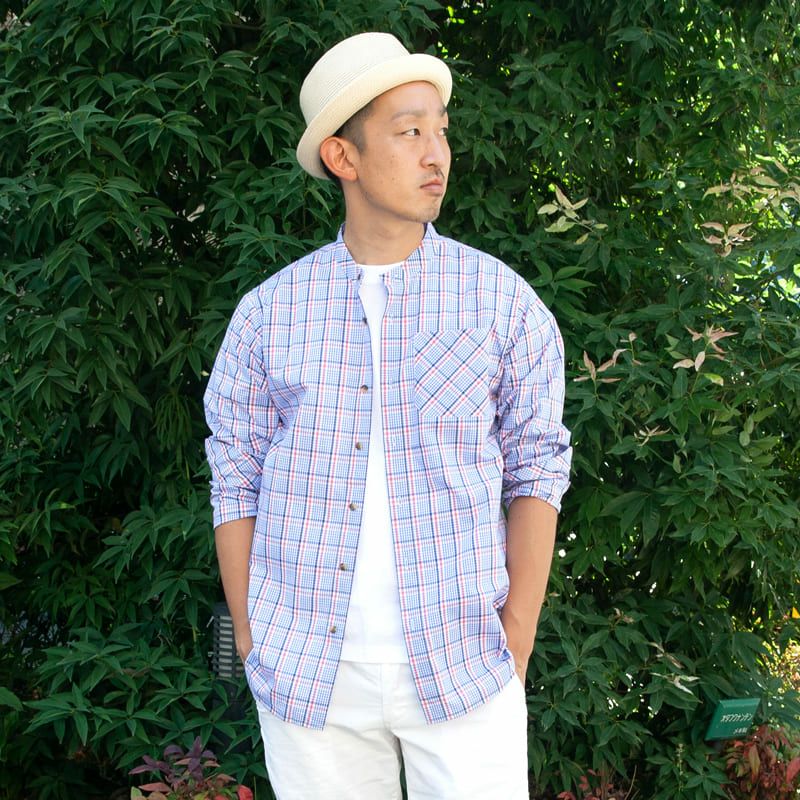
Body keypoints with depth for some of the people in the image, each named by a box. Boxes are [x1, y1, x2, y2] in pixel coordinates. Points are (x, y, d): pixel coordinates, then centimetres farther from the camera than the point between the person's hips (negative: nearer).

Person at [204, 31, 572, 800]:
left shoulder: (502, 301, 1)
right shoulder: (268, 313, 4)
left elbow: (535, 474, 2)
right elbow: (236, 483, 7)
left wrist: (516, 646, -4)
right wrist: (253, 648, 3)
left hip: (461, 669, -1)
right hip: (307, 673, 1)